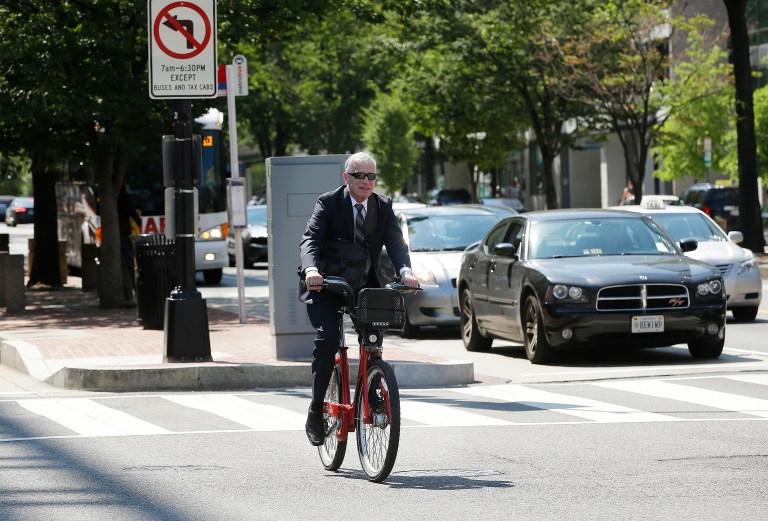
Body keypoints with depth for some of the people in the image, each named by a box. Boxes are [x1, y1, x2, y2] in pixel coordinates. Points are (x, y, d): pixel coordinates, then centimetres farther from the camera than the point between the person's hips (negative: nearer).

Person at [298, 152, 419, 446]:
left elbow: (395, 242, -10)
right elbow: (310, 240, -21)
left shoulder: (383, 206, 2)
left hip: (364, 286, 4)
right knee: (328, 337, -23)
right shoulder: (328, 203, -9)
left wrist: (405, 270, -32)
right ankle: (315, 411, -14)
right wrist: (311, 270, -42)